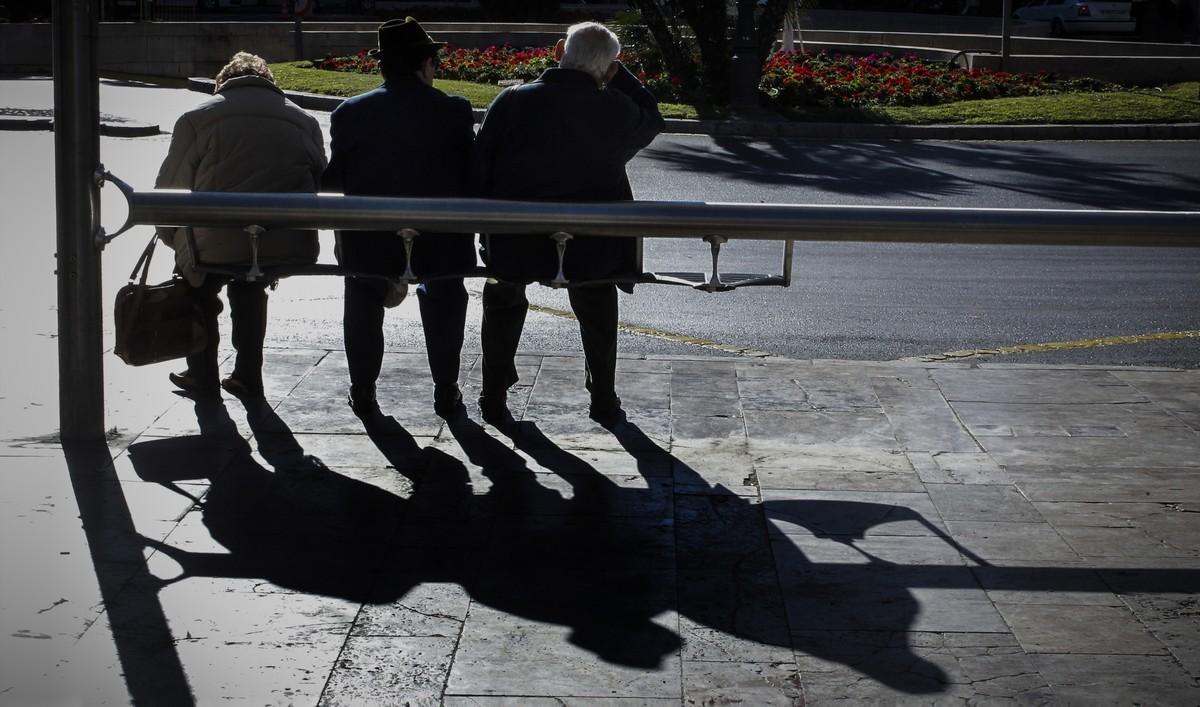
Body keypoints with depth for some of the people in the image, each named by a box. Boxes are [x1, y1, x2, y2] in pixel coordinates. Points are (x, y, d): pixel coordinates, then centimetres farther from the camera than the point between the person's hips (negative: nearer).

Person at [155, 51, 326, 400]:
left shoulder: (196, 119, 4)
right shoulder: (305, 121, 11)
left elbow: (171, 188, 6)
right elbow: (320, 185, 15)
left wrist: (171, 235, 22)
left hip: (217, 244, -3)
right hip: (289, 246, 3)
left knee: (199, 289, 26)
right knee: (250, 287, 30)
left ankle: (202, 375, 30)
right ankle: (248, 377, 31)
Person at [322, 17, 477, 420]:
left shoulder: (351, 112, -8)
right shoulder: (453, 111, -11)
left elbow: (335, 178, -3)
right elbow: (471, 174, -6)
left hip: (368, 241, 1)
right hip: (440, 240, 0)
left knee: (364, 311, 21)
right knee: (444, 309, 21)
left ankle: (363, 393, 26)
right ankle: (446, 393, 25)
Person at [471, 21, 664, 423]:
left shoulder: (512, 101, -8)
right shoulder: (616, 109, -6)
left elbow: (478, 171, -3)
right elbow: (651, 117, 18)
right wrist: (616, 75, 13)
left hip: (516, 248, 0)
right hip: (593, 251, 0)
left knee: (503, 301, 31)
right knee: (597, 308, 32)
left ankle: (494, 398, 34)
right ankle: (603, 400, 36)